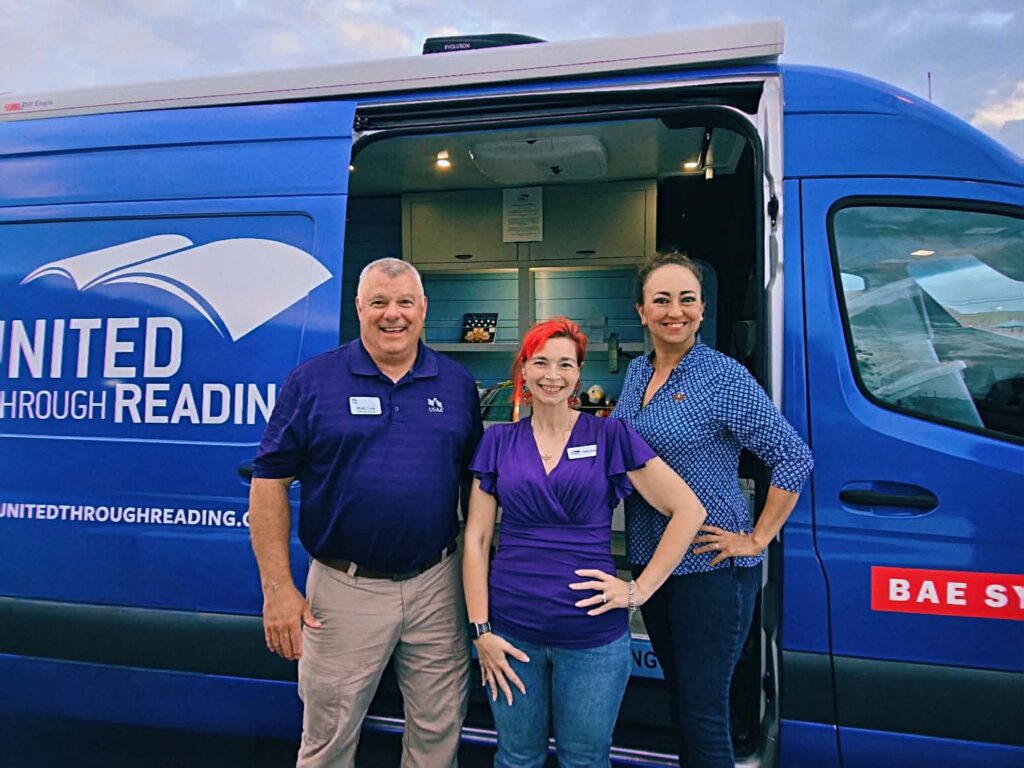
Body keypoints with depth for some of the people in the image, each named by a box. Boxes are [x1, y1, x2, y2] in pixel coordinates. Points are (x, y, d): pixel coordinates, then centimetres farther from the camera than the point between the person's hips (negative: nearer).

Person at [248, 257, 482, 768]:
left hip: (437, 586, 2)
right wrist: (277, 588, -10)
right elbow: (269, 483, -5)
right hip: (345, 590, -2)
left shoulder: (458, 385, 3)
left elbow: (478, 480, 9)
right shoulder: (311, 381, -5)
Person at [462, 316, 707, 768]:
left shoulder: (611, 437, -2)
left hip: (593, 636, -1)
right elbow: (477, 538, 3)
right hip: (512, 634, 2)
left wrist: (640, 589, -6)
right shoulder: (498, 441, 3)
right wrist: (480, 629, -2)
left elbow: (688, 510, -2)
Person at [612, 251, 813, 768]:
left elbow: (794, 458, -13)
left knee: (703, 715, 4)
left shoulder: (724, 378, -15)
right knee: (678, 695, 21)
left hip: (711, 568, -6)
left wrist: (757, 539, -14)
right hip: (651, 561, 7)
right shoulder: (637, 373, 6)